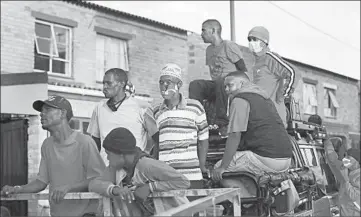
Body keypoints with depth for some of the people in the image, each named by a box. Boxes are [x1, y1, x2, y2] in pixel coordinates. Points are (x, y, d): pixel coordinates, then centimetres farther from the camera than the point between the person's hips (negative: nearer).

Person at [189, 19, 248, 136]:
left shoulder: (228, 46, -5)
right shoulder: (209, 49, 19)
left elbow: (244, 71, -8)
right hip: (216, 87, 7)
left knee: (220, 82, -39)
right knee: (195, 85, -18)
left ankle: (222, 123, -37)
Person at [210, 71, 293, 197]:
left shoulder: (240, 99, -4)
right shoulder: (264, 98, 26)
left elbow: (235, 136, -12)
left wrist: (222, 167, -9)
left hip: (266, 158, -10)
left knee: (217, 171, -1)